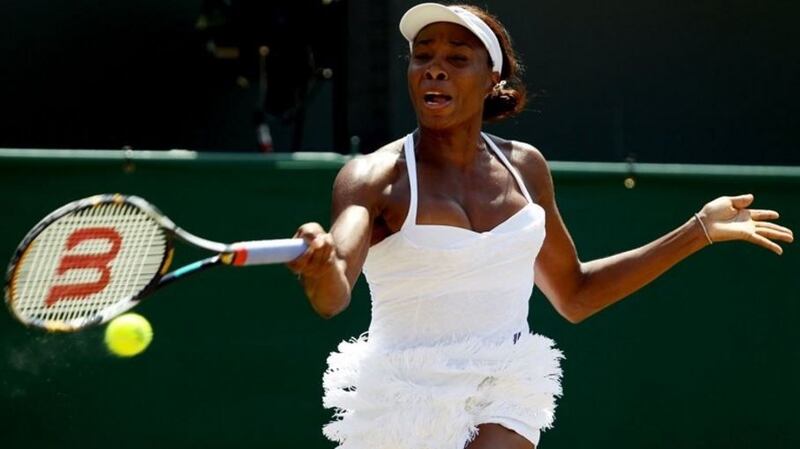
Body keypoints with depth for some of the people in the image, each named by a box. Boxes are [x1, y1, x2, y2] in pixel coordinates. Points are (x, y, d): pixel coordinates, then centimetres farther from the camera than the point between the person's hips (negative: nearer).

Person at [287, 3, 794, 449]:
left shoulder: (524, 166, 4)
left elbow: (574, 294, 17)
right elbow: (333, 297, -29)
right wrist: (319, 265, -55)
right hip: (408, 401, -2)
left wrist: (701, 229, 14)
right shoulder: (373, 179, -11)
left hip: (505, 397, 2)